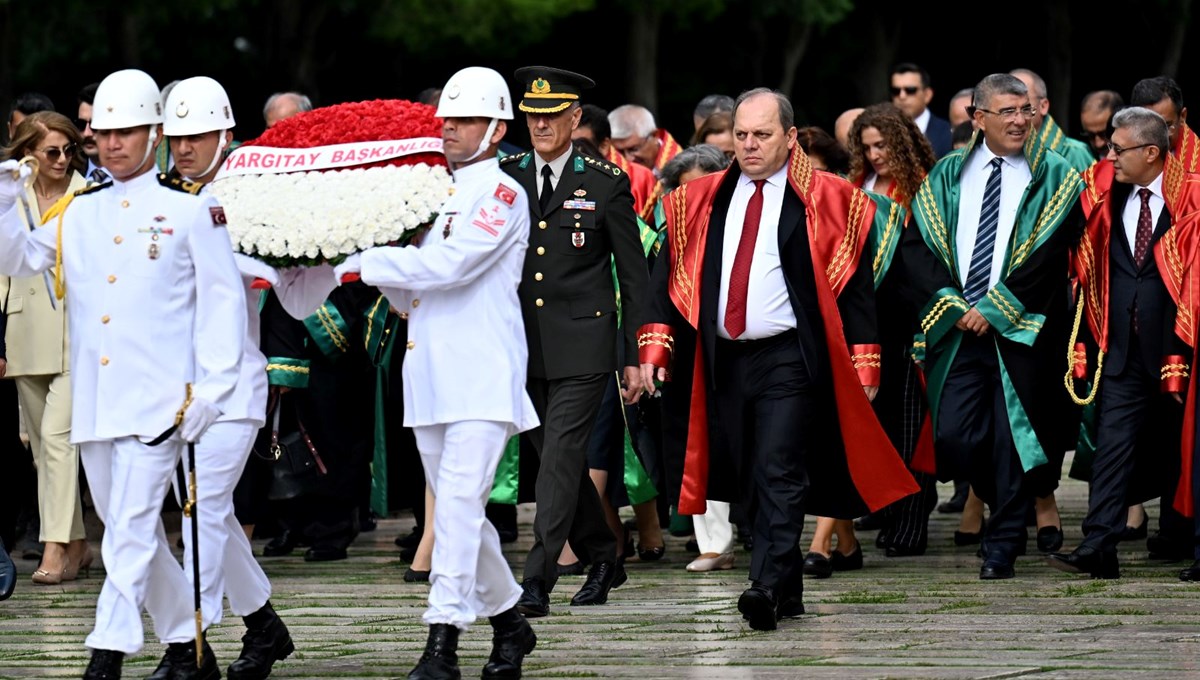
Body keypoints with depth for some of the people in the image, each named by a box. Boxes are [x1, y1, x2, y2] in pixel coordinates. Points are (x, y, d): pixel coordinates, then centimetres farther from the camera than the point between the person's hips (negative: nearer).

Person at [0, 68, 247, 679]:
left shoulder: (190, 210, 0)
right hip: (93, 402, 6)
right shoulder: (76, 213, 13)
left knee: (132, 529, -13)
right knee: (129, 532, 12)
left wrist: (212, 388, -8)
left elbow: (223, 301, -1)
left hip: (159, 400, -6)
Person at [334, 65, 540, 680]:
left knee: (457, 503, -16)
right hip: (431, 376, 8)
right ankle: (509, 623, 27)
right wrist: (381, 269, 3)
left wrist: (363, 261, -14)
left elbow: (450, 265, -19)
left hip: (483, 377, -8)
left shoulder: (502, 195, -5)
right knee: (454, 509, 12)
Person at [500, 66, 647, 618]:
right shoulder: (506, 178, 8)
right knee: (558, 458, 12)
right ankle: (602, 560, 28)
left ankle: (537, 580, -15)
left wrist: (634, 358, 0)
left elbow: (634, 276, 2)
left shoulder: (606, 184, 0)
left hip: (581, 345, -4)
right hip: (523, 341, 4)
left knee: (561, 457, -11)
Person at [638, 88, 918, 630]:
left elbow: (856, 286, -1)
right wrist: (655, 344, -1)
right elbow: (670, 275, 10)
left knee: (779, 472, -15)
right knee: (749, 479, 9)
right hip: (724, 359, 5)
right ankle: (788, 590, 18)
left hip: (790, 361, -5)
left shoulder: (829, 201, -1)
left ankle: (768, 586, -21)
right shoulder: (701, 201, 10)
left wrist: (863, 361, -6)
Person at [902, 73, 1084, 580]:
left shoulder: (1054, 178, 2)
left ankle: (1003, 547, 7)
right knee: (952, 437, -4)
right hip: (956, 326, 2)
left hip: (1020, 330, -2)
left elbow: (1049, 255, -6)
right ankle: (1004, 509, 22)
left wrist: (995, 309, -12)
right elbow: (916, 244, 6)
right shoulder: (947, 176, 10)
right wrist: (952, 302, -8)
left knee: (1011, 438, -2)